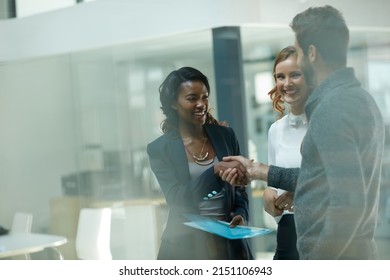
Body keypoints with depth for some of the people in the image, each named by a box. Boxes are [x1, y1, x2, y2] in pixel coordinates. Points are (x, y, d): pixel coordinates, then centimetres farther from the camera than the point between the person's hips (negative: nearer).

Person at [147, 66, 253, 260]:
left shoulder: (225, 136, 8)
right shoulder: (160, 149, -2)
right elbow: (177, 199, -13)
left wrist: (241, 214, -6)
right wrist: (216, 169, -24)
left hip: (229, 243, 3)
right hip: (186, 247, -3)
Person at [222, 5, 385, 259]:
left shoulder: (332, 108, -19)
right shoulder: (358, 98, 13)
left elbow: (348, 202, -26)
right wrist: (258, 170, 24)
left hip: (336, 257, -10)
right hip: (354, 253, 10)